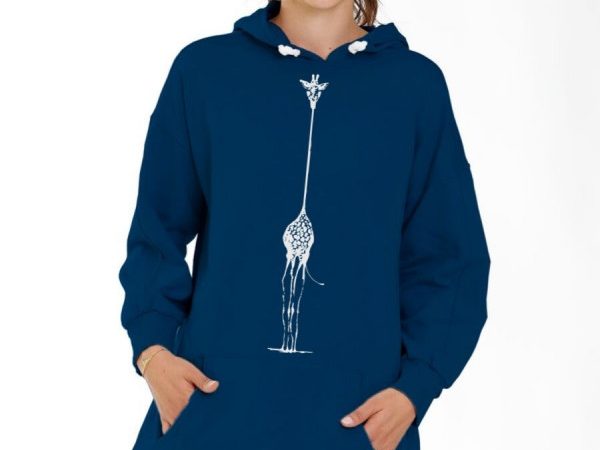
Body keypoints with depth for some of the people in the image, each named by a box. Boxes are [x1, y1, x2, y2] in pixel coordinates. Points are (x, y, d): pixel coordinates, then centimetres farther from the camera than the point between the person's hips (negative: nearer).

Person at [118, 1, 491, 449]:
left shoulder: (415, 84, 3)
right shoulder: (203, 68, 3)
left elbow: (446, 258, 3)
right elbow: (159, 231, 6)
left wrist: (415, 387, -8)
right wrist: (153, 348, -8)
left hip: (358, 410, 0)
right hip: (214, 399, 0)